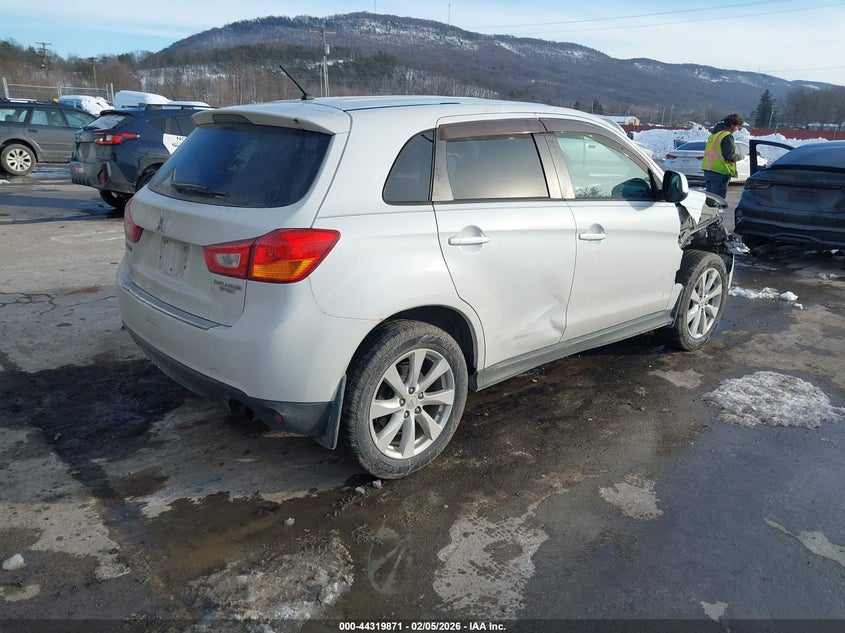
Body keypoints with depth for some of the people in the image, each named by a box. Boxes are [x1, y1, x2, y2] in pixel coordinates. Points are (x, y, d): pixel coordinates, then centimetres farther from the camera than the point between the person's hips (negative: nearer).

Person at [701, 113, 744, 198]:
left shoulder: (714, 134, 16)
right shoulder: (727, 136, -13)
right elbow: (729, 156, -18)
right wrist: (739, 157, 0)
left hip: (707, 170, 9)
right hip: (719, 172, -9)